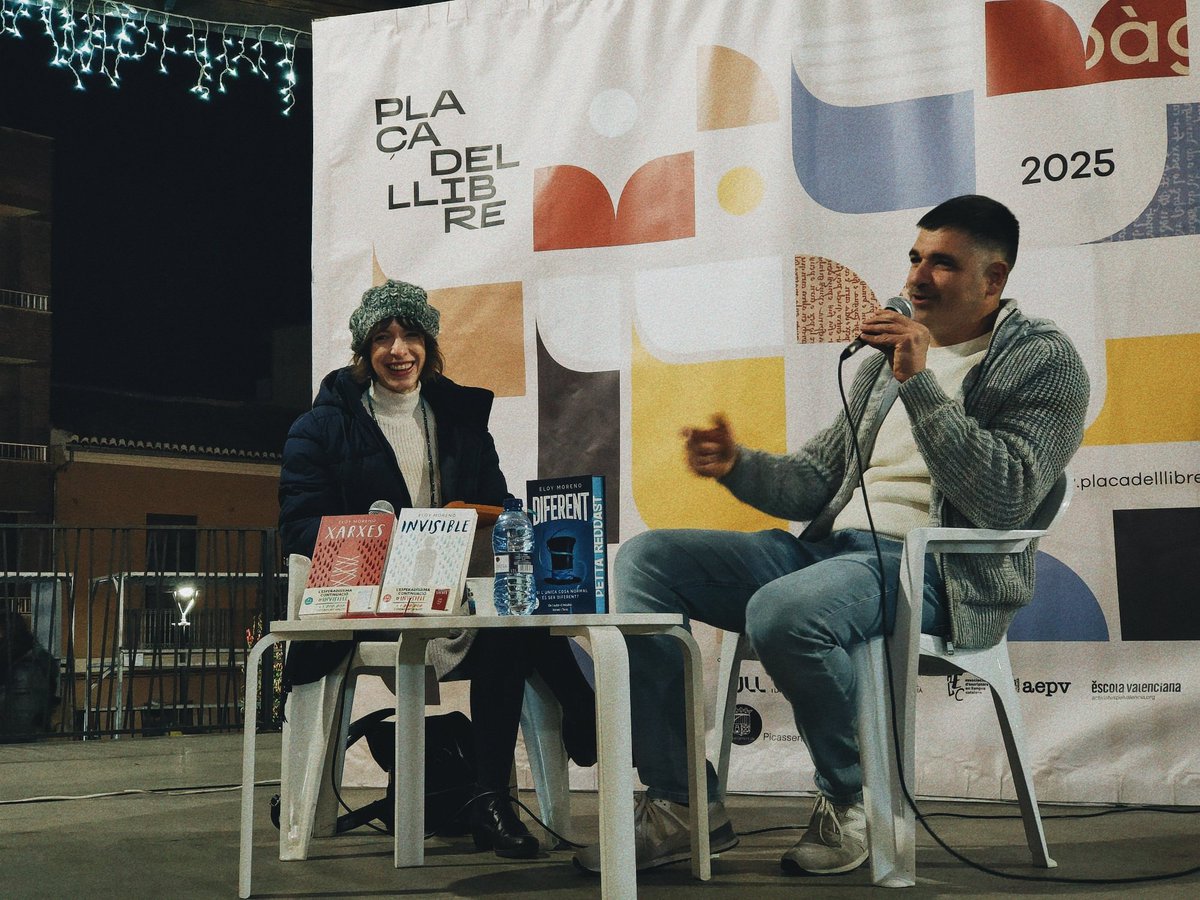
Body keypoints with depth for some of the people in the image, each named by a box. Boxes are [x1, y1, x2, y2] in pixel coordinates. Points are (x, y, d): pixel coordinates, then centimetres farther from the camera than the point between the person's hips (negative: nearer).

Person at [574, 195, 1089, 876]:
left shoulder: (1045, 360, 2)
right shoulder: (888, 356, 23)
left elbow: (1005, 499, -13)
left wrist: (918, 383, -16)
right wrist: (738, 466, 0)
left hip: (932, 566, -7)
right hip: (829, 548, 8)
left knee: (781, 611, -37)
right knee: (644, 562, -7)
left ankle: (853, 800, -9)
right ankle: (684, 803, -6)